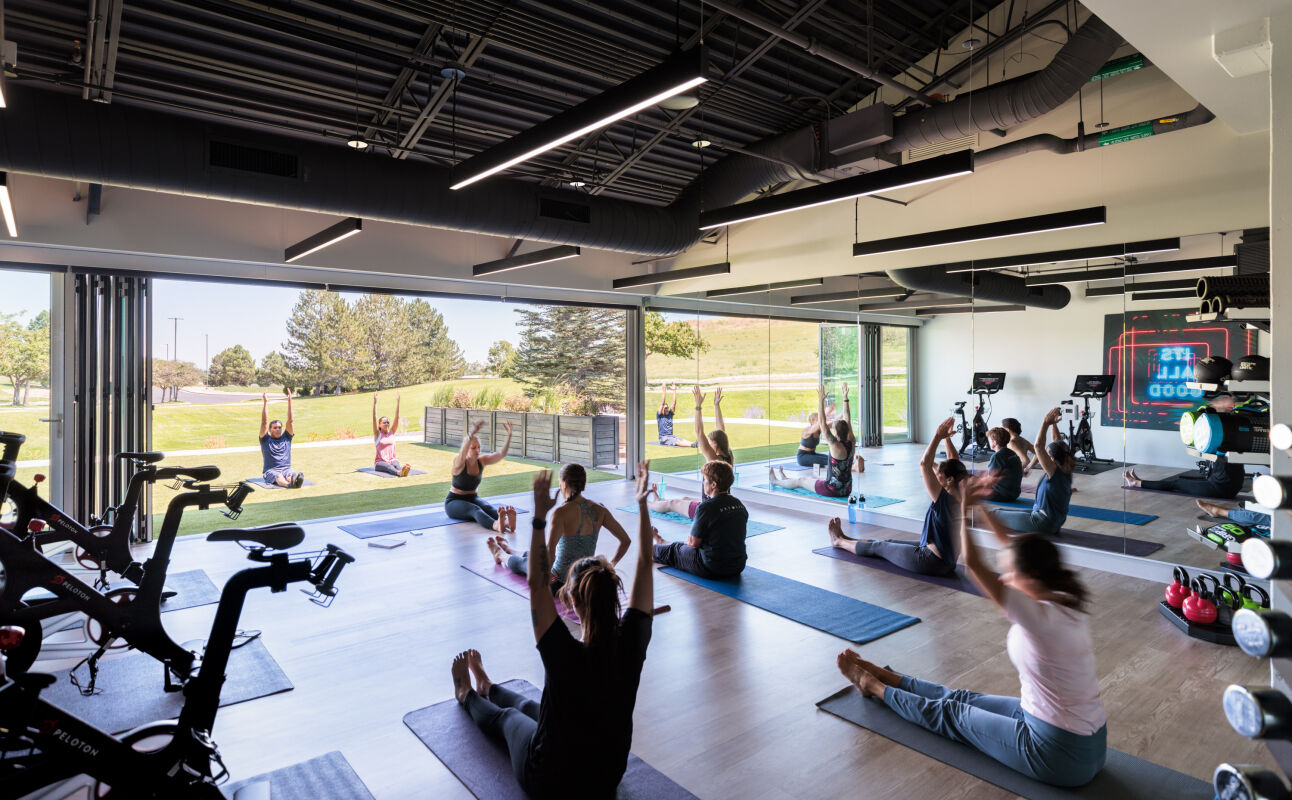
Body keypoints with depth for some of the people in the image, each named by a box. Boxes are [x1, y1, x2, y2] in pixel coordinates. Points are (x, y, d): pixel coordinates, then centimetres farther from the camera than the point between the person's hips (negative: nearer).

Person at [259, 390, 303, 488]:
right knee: (278, 477, -37)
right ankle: (289, 484, -71)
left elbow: (291, 421, 9)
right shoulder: (266, 439, 12)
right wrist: (265, 403, -6)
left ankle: (296, 481, -69)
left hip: (286, 469, 2)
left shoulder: (286, 438, 18)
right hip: (271, 470, -2)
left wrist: (289, 401, 3)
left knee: (293, 474, -34)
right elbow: (264, 422, 0)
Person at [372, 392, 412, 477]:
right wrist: (374, 403, -13)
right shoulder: (377, 434, 5)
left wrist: (398, 401, -2)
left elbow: (397, 417, 5)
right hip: (380, 462, -2)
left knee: (396, 464, -34)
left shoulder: (392, 432, 12)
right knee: (388, 466, -37)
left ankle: (402, 470, -68)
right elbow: (374, 418, -6)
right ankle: (398, 472, -69)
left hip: (392, 459, 2)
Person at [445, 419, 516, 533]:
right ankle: (496, 526, -68)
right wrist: (472, 434, -59)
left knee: (488, 508, -31)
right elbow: (462, 455, -43)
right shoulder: (459, 463, -18)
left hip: (472, 498, 4)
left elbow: (502, 454, -14)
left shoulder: (482, 461, -3)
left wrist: (509, 435, -31)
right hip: (454, 501, -4)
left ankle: (507, 521, -63)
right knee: (475, 510, -37)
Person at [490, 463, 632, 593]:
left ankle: (500, 555, 62)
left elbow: (549, 551, -35)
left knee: (523, 563, 29)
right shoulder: (599, 510, -7)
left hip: (559, 583, -6)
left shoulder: (562, 513, -24)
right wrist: (611, 565, 7)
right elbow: (626, 541, -4)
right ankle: (507, 549, 66)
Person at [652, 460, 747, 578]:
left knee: (673, 550, 21)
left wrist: (688, 540, 10)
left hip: (711, 569, -7)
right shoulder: (740, 506, 1)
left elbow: (694, 543, -14)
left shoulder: (706, 507, -21)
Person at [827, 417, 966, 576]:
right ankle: (845, 539, 42)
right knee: (889, 542, 23)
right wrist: (947, 438, 6)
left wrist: (938, 436, -28)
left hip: (931, 563, -9)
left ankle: (839, 541, 33)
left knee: (878, 547, 12)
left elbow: (924, 464, -33)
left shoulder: (944, 499, -26)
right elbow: (955, 463, 10)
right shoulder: (961, 496, -3)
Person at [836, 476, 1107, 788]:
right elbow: (1013, 546, 6)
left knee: (950, 715, 12)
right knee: (962, 699, 21)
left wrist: (963, 509, -15)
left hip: (1061, 756, -8)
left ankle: (874, 686, 31)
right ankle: (886, 677, 38)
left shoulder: (1041, 617, -30)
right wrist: (981, 506, 3)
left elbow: (973, 564, -26)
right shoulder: (1063, 599, -6)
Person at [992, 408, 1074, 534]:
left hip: (1043, 524, -9)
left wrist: (1046, 424, -30)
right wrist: (1053, 425, 8)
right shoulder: (1066, 472, 0)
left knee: (996, 515, 1)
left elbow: (1038, 447, -33)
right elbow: (1059, 446, 11)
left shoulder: (1055, 473, -24)